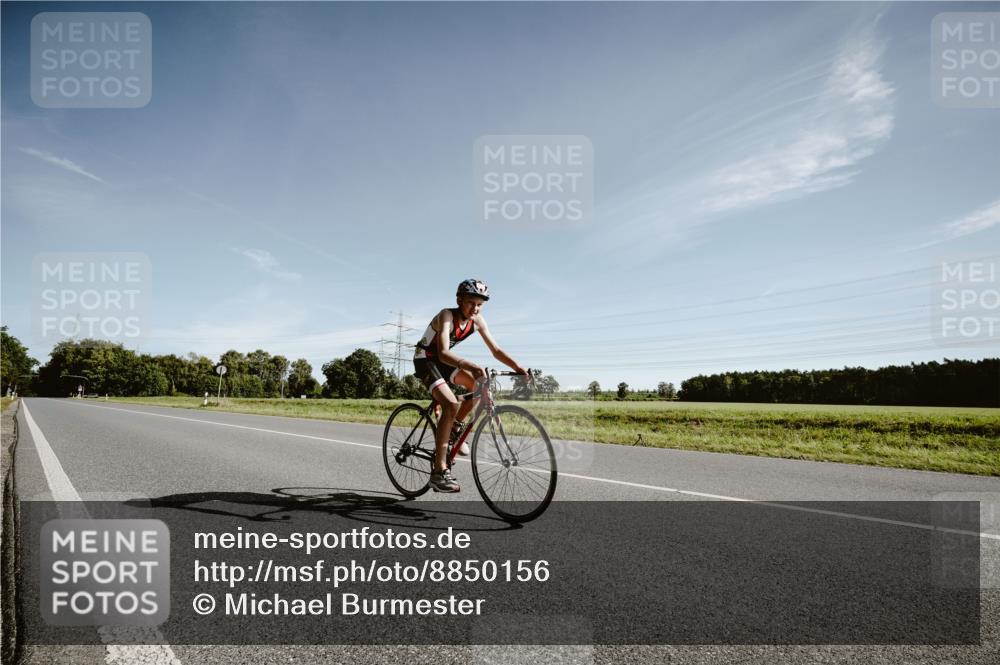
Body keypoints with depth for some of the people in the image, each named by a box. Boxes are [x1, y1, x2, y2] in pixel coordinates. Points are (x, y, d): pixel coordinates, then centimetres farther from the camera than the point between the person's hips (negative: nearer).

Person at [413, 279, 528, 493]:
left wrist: (517, 366, -24)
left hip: (443, 361, 7)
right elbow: (443, 353, -43)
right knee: (451, 404, -26)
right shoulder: (446, 316, -29)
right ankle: (439, 472, -24)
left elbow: (496, 350, -7)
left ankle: (455, 427, 9)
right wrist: (470, 365, -59)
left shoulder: (477, 320, -9)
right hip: (425, 360, -7)